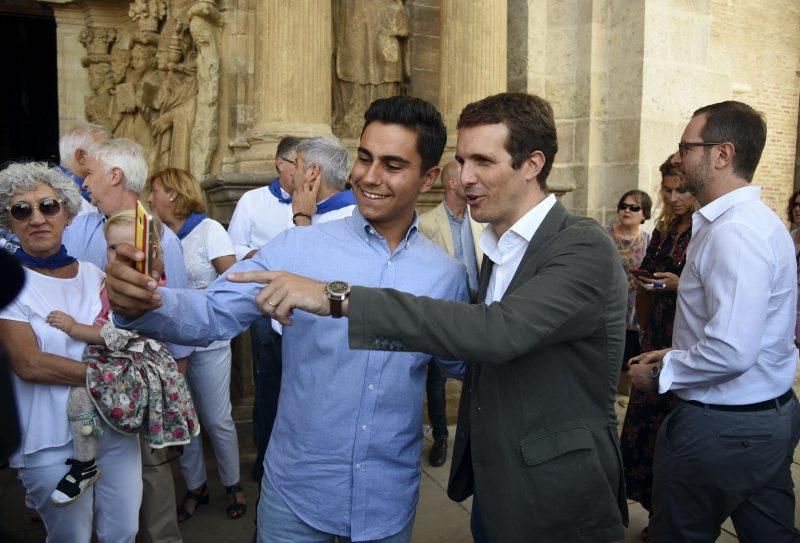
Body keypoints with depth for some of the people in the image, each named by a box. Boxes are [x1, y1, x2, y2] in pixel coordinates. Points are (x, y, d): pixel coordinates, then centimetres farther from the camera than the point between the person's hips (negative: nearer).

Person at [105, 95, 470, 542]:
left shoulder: (448, 275, -4)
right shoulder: (300, 248, -11)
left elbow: (461, 362, 7)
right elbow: (214, 314, -16)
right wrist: (145, 302, -35)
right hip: (296, 493, -1)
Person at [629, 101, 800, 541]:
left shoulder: (733, 232, -25)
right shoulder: (757, 219, 9)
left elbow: (732, 352, -31)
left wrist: (660, 375, -16)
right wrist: (677, 354, 13)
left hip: (721, 429, -10)